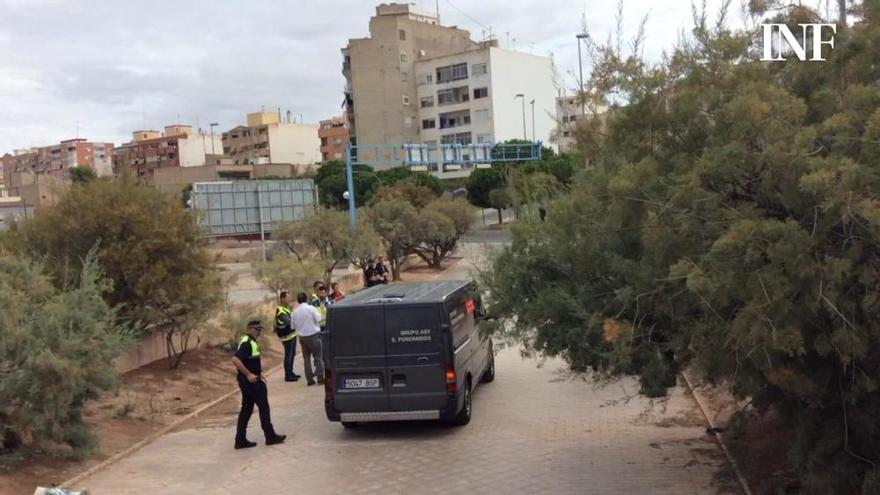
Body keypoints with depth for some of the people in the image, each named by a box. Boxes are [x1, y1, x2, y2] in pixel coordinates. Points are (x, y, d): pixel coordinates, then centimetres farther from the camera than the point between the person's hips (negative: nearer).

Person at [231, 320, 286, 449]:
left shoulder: (251, 342, 14)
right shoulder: (246, 343, -19)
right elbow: (235, 359, -30)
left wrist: (258, 368, 17)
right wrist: (248, 374, -27)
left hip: (249, 381, 10)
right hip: (251, 381, -10)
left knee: (246, 409, 11)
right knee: (263, 407, 1)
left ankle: (240, 440, 12)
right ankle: (270, 436, 10)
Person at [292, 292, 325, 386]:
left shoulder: (294, 312, 2)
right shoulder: (311, 308, -11)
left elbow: (293, 325, 6)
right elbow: (318, 319, -11)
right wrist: (318, 314, 8)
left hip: (302, 337, 4)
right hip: (313, 334, -4)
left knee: (306, 358, 10)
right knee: (318, 357, 4)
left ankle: (309, 379, 9)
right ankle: (320, 378, 2)